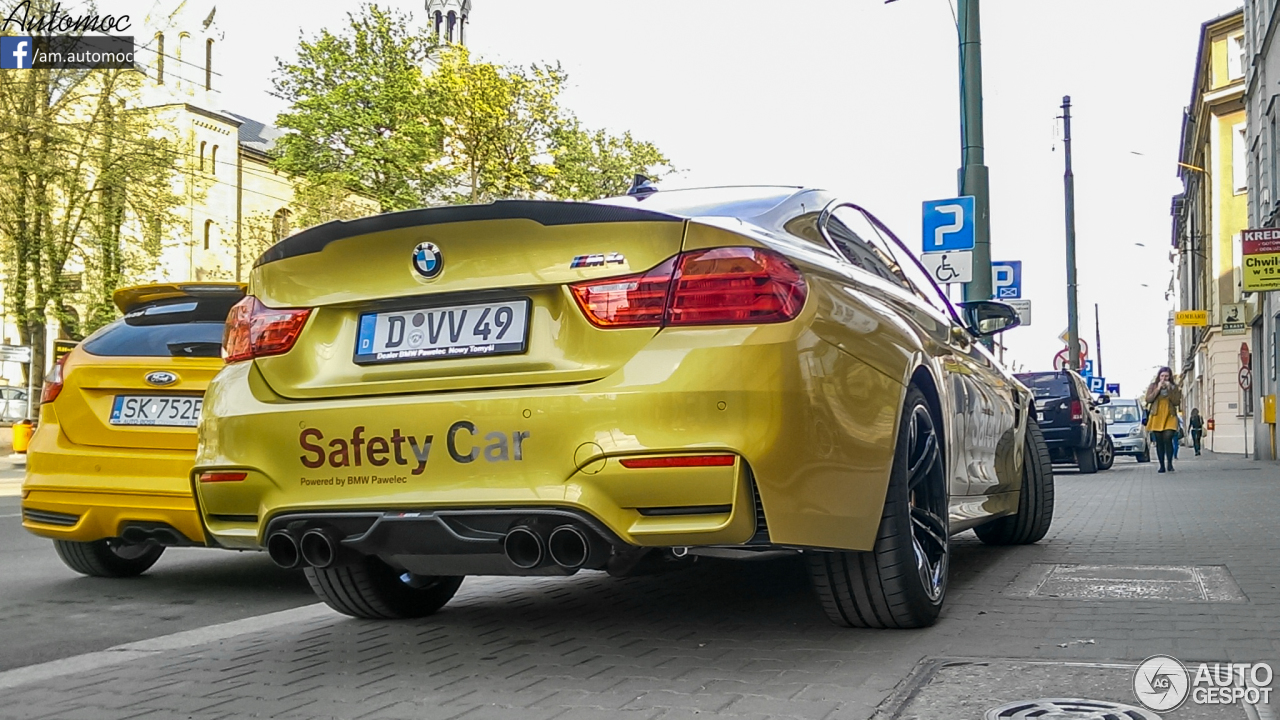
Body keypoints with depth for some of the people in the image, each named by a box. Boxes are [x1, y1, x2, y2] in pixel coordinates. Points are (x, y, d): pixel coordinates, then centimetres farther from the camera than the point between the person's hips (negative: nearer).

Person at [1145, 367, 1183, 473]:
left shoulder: (1174, 387, 8)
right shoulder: (1153, 386, 9)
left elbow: (1177, 402, -3)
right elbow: (1148, 399, -3)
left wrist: (1169, 390, -11)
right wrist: (1158, 389, -10)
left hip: (1170, 417, -1)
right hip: (1156, 417, 1)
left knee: (1168, 439, -17)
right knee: (1159, 442, 2)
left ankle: (1169, 463, -9)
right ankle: (1162, 466, 7)